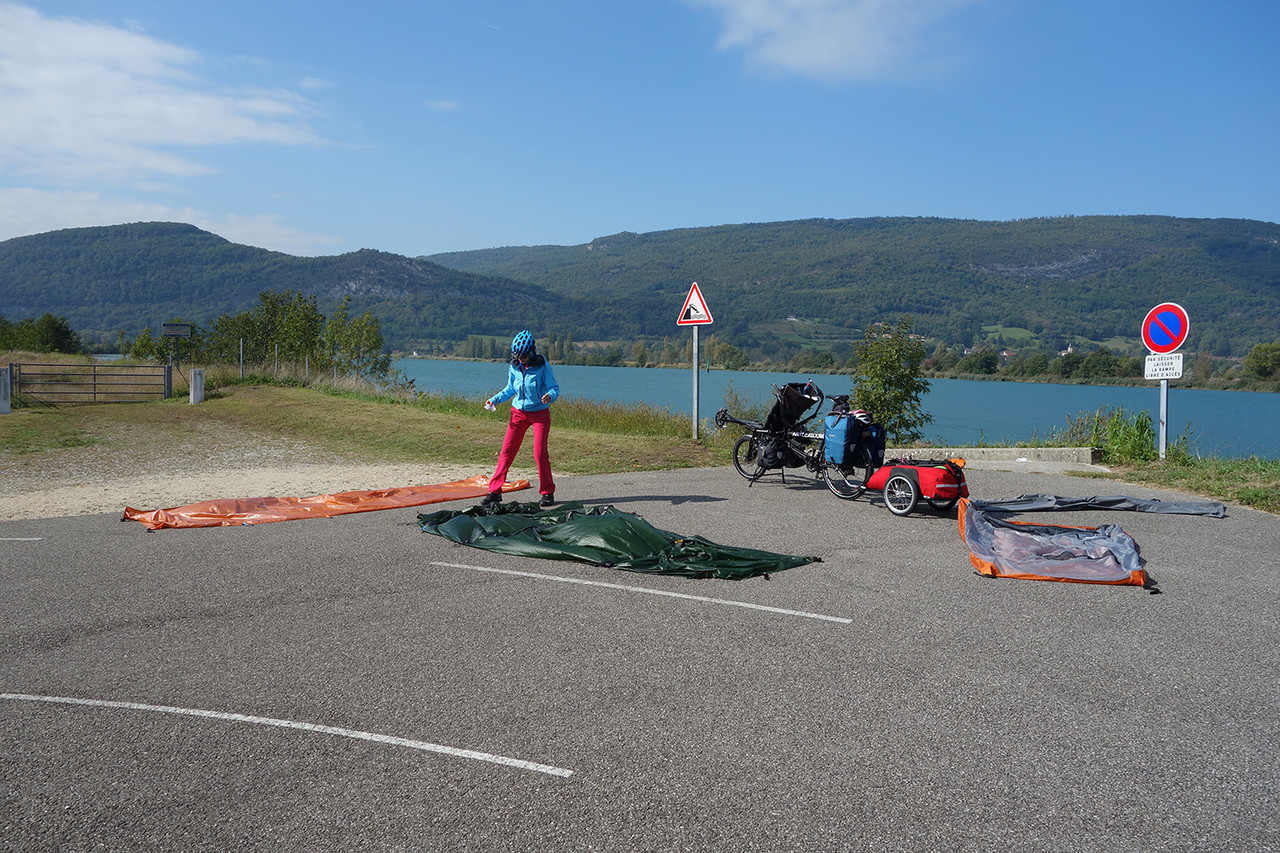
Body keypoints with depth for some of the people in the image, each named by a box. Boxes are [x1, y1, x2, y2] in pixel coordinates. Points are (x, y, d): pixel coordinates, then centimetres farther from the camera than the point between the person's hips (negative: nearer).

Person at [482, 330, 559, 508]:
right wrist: (494, 400, 2)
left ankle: (547, 493, 8)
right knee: (507, 451, -1)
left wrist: (549, 396, -34)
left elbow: (554, 388, -12)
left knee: (540, 453, -9)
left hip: (540, 414, -4)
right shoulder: (513, 367, 0)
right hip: (518, 413, 4)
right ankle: (495, 491, 4)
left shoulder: (542, 366, -13)